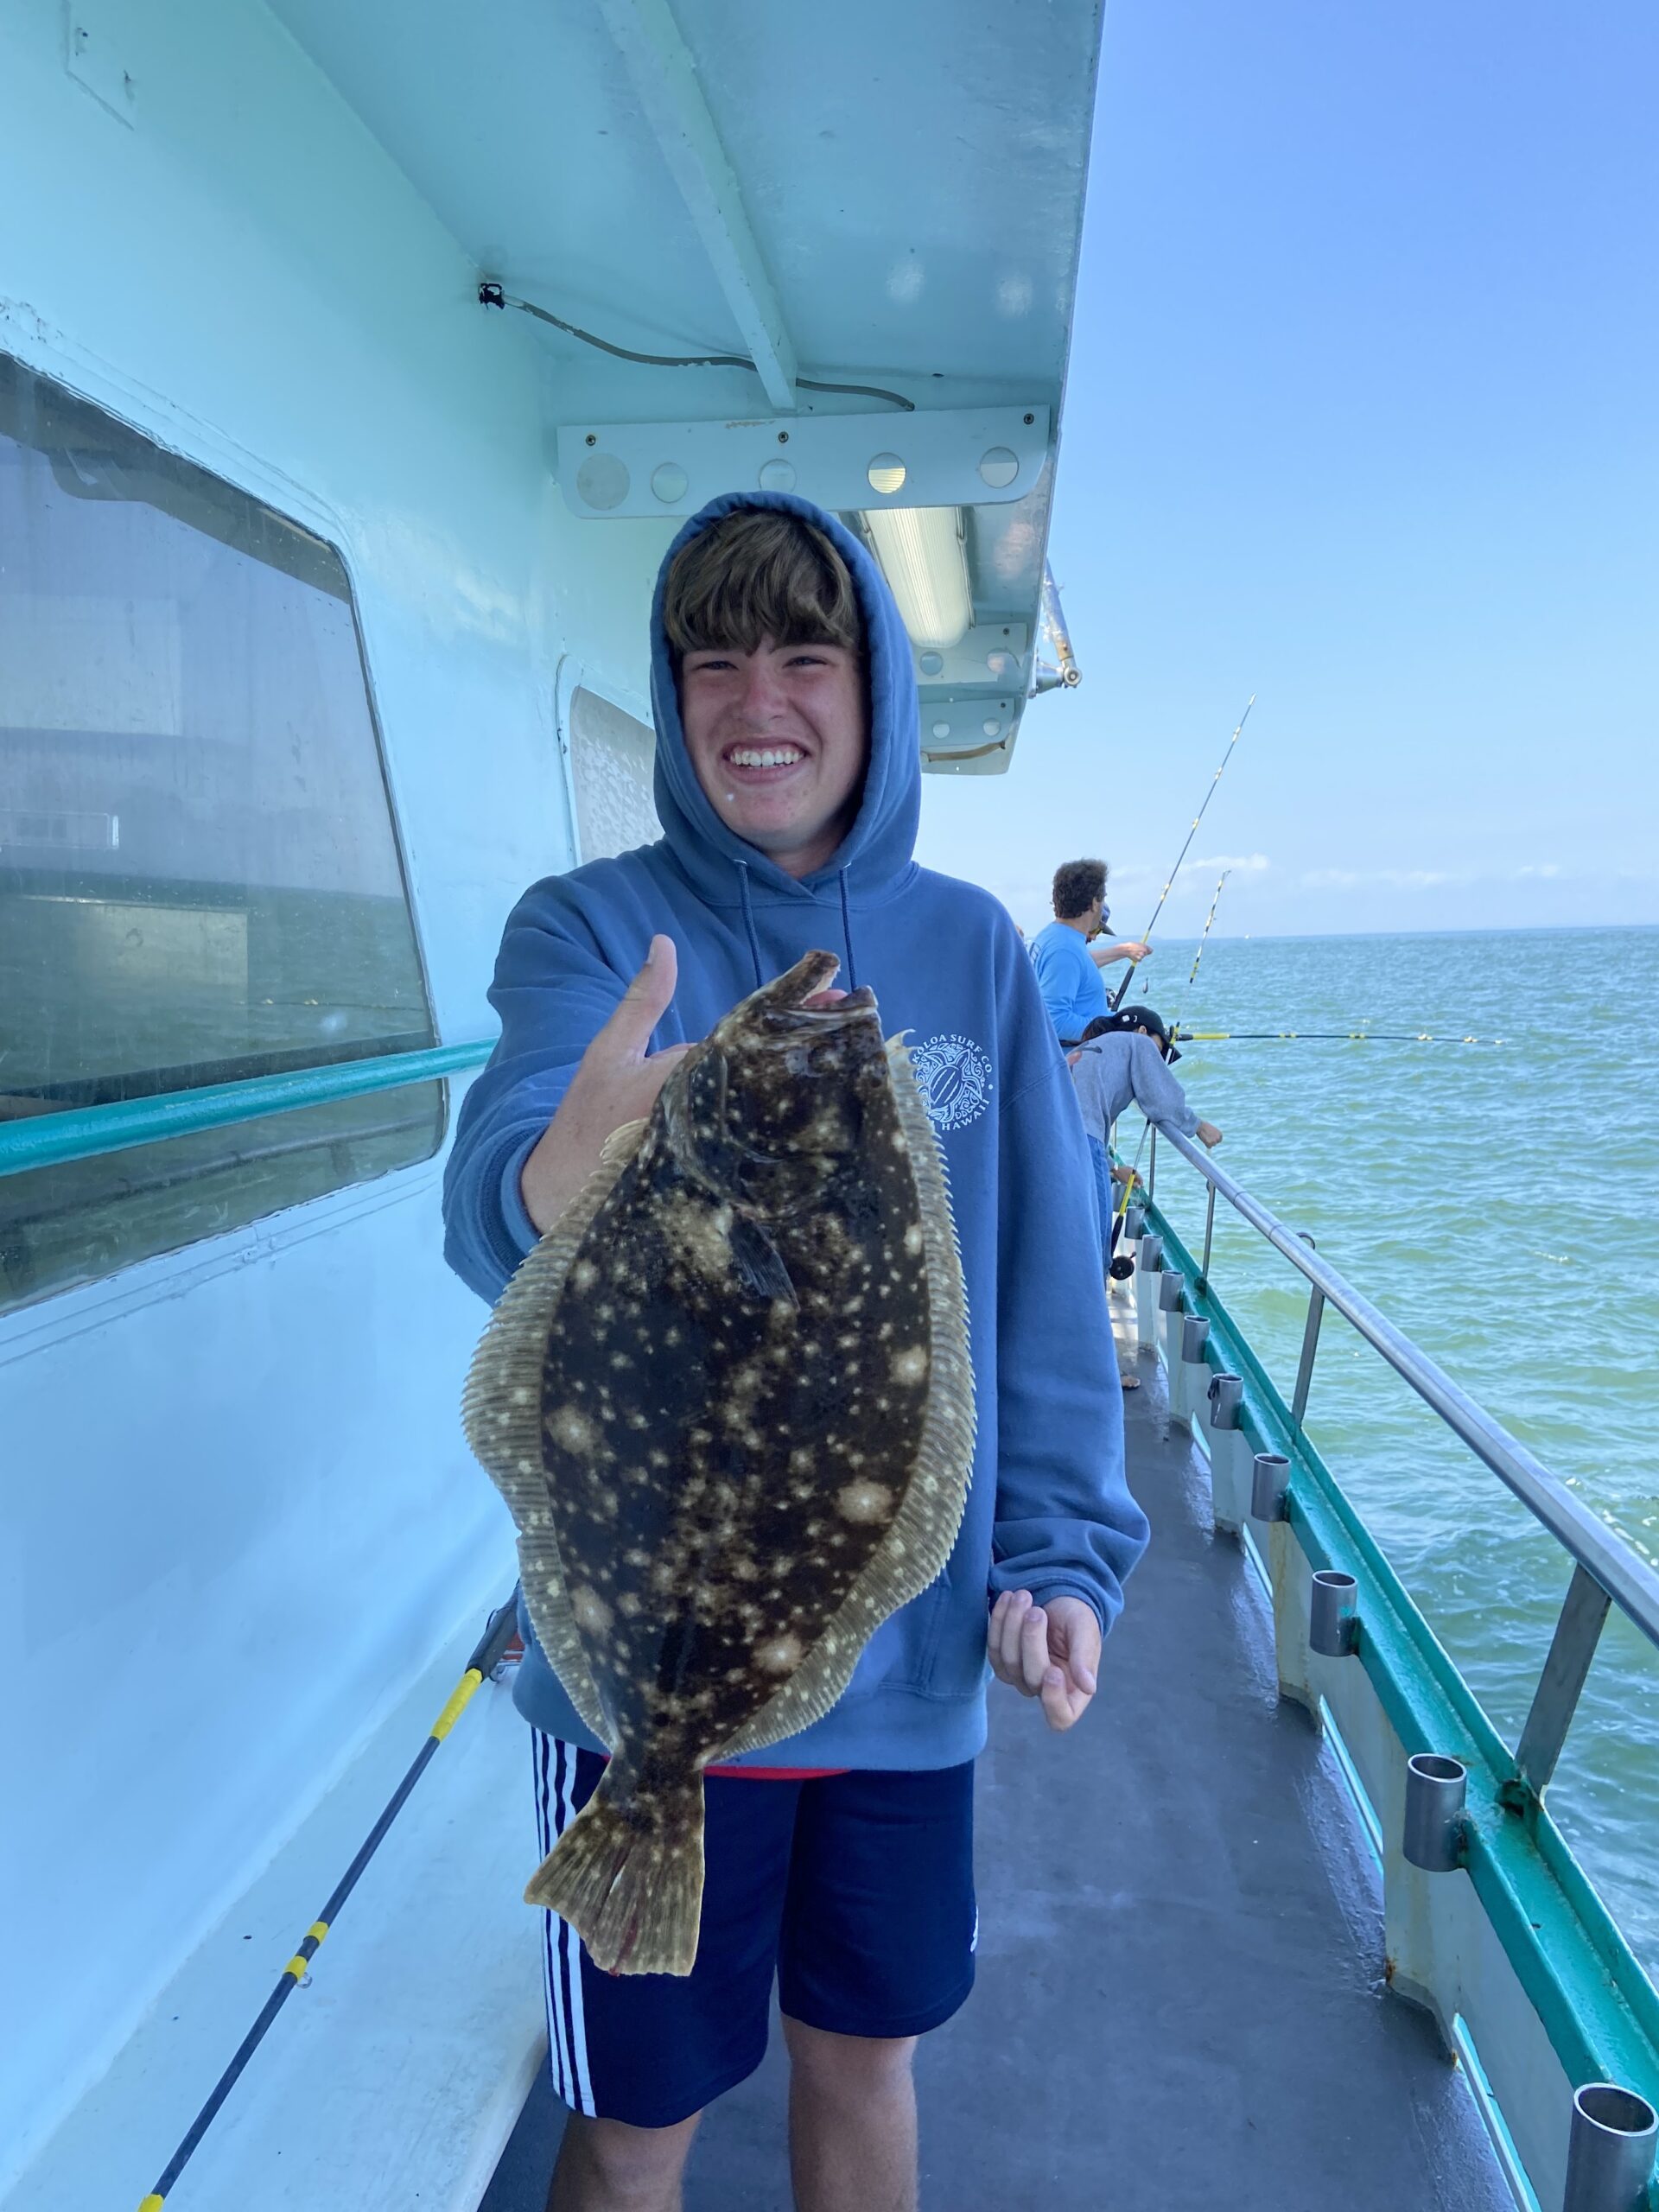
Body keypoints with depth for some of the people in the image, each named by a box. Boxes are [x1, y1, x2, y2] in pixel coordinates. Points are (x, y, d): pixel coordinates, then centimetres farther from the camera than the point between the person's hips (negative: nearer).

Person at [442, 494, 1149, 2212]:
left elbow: (1045, 1281, 4)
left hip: (913, 1653, 3)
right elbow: (488, 1194, -29)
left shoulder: (969, 946, 0)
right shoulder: (586, 928, -9)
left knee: (865, 2059, 23)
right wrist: (565, 1179, -51)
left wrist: (1066, 1546, -2)